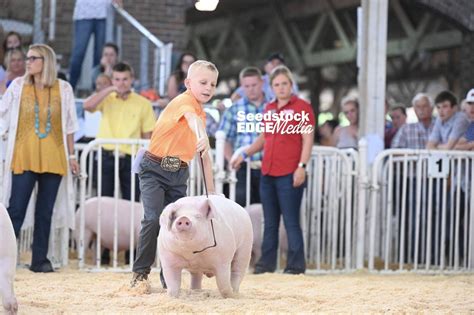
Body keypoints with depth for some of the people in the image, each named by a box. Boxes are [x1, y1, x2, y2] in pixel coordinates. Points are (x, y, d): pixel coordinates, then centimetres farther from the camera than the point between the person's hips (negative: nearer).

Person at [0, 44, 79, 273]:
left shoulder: (63, 89, 4)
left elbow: (69, 126, 9)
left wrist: (71, 155, 8)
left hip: (53, 159, 1)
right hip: (24, 157, -1)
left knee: (45, 212, 6)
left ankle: (40, 259, 13)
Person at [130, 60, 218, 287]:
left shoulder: (202, 114, 12)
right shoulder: (183, 101, -13)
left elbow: (205, 156, 18)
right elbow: (192, 118, -39)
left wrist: (211, 190, 16)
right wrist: (202, 136, -60)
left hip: (179, 174, 8)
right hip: (154, 168, -7)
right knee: (154, 218, -20)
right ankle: (140, 272, -9)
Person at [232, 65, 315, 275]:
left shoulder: (302, 107, -3)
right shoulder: (269, 109, 17)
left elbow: (308, 139, -8)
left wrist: (302, 166, -16)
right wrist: (245, 154, 15)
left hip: (289, 175, -7)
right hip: (267, 173, 7)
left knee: (291, 221, -6)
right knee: (270, 222, 10)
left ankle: (296, 265, -3)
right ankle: (267, 263, 15)